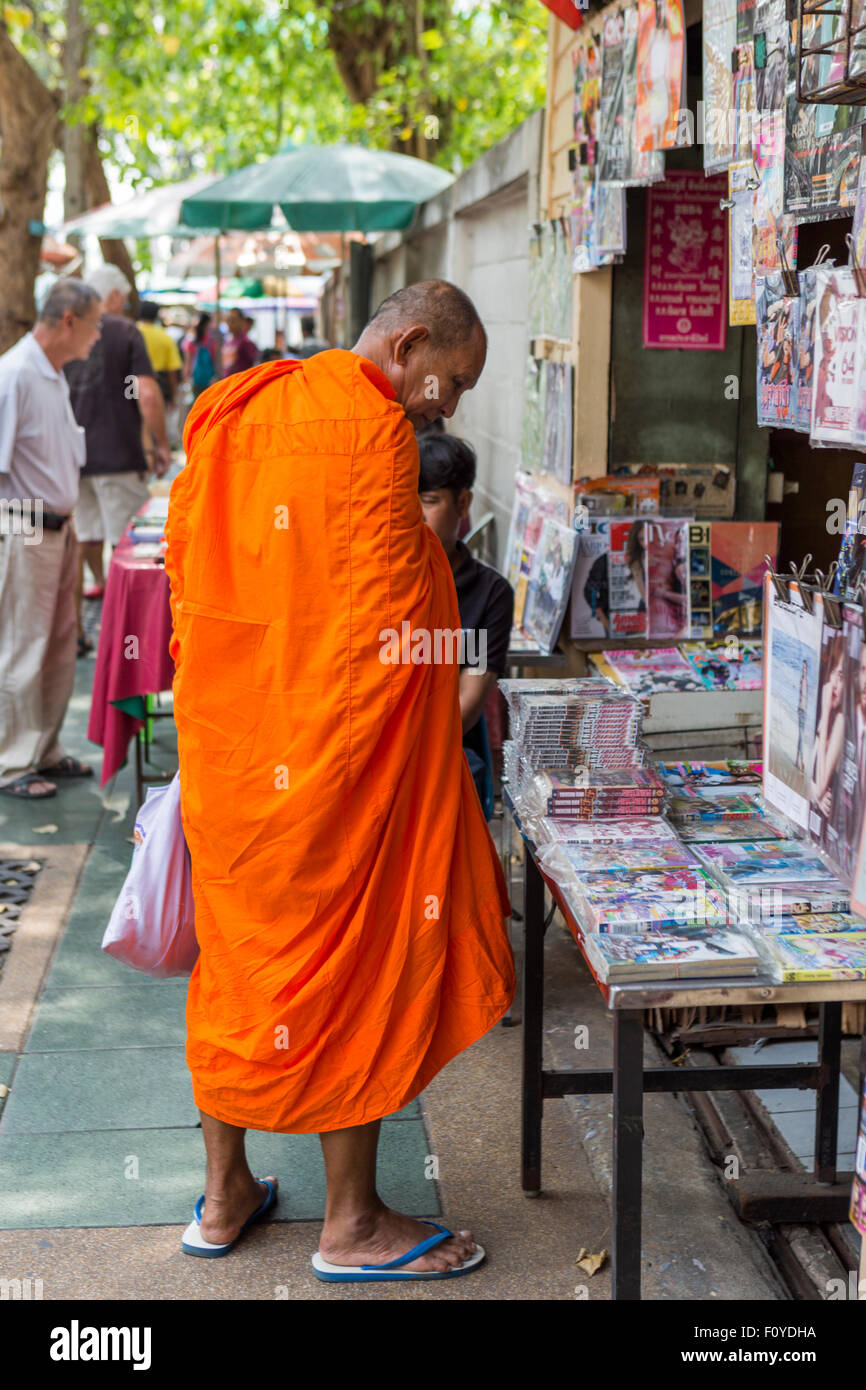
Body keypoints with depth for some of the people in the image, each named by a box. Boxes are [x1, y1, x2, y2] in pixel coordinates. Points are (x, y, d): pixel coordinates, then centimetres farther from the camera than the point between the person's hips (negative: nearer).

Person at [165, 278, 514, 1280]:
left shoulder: (235, 416, 13)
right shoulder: (369, 429, -15)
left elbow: (184, 571, 15)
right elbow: (387, 616, -18)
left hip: (224, 745, 9)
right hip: (335, 750, -8)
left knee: (238, 951, 16)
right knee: (352, 961, 3)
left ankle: (223, 1194, 28)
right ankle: (352, 1221, 15)